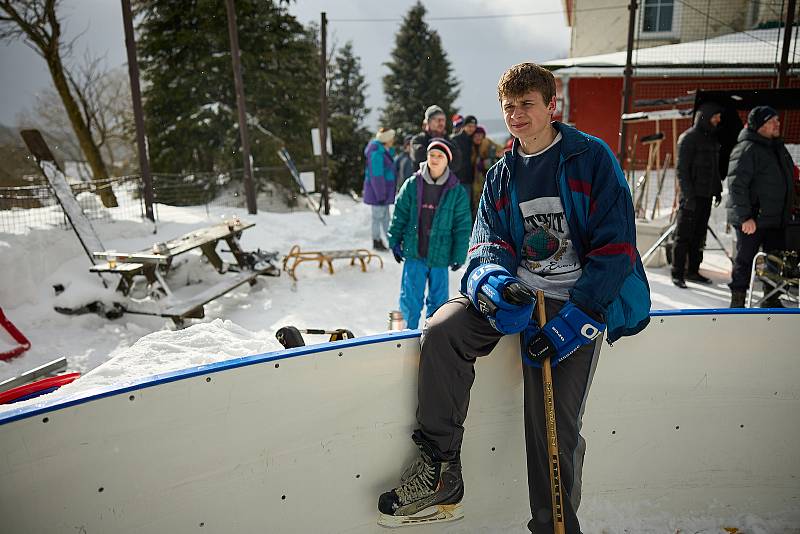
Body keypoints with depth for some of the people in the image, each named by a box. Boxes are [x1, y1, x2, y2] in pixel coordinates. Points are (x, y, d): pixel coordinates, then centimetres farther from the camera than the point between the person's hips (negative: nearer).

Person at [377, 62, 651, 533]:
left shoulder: (592, 157, -3)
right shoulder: (501, 175, 13)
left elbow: (616, 244, -9)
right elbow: (488, 241, 8)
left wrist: (576, 317, -18)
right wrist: (491, 280, -17)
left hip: (578, 302, -4)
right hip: (516, 293, 5)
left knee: (555, 430, -11)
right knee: (443, 330, -21)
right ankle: (441, 472, -9)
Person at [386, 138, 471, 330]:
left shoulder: (457, 191, -4)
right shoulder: (412, 184, -1)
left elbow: (463, 226, -1)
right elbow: (399, 215, 6)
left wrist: (459, 256, -2)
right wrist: (395, 241, 5)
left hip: (440, 255, 0)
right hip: (413, 252, 0)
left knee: (439, 300, 12)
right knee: (410, 299, 7)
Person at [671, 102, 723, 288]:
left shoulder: (712, 138, 16)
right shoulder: (688, 138, -8)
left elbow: (715, 167, 23)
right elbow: (681, 169, -13)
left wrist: (718, 190, 16)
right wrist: (688, 195, -19)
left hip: (706, 195, 8)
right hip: (692, 195, -8)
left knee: (699, 235, 11)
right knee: (684, 235, -4)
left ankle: (693, 271, 19)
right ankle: (677, 274, 1)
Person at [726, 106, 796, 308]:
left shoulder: (777, 147, 14)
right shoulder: (747, 149, -14)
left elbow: (785, 180, 24)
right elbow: (736, 185, -20)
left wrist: (787, 212, 19)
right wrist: (745, 217, -24)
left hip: (776, 219, 9)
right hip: (751, 220, -9)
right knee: (745, 261, 0)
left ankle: (772, 301, 27)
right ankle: (737, 303, 10)